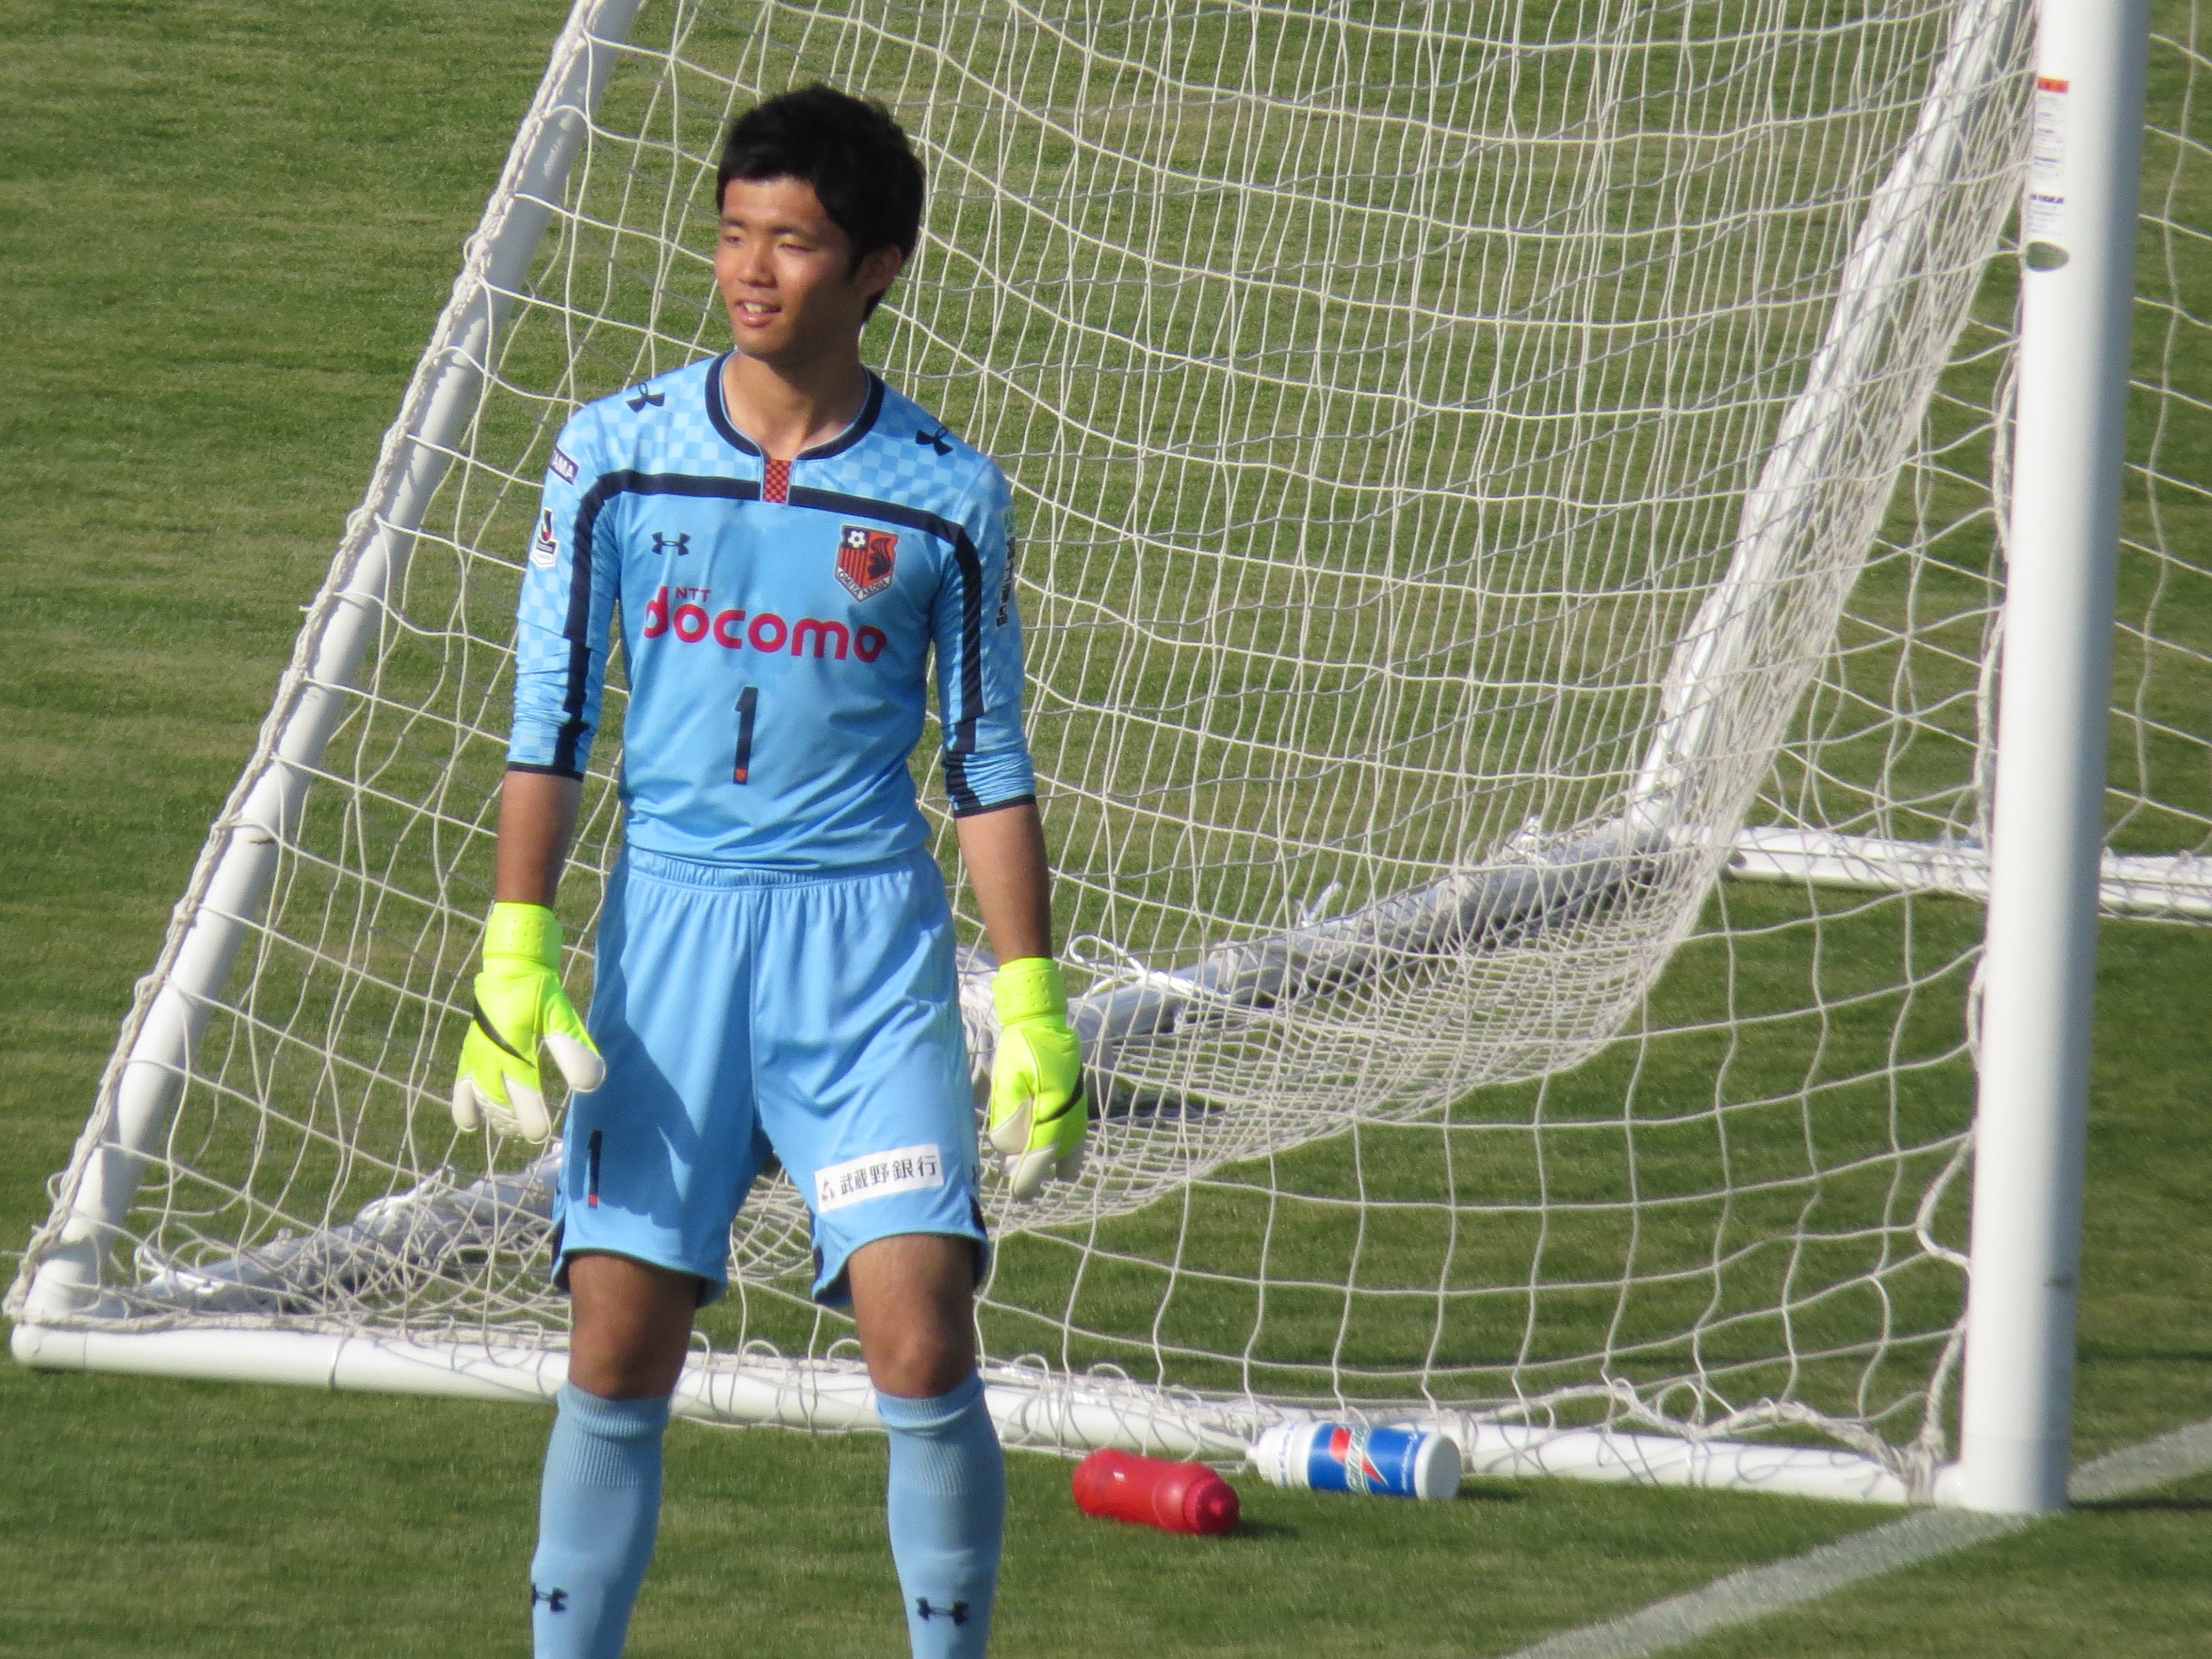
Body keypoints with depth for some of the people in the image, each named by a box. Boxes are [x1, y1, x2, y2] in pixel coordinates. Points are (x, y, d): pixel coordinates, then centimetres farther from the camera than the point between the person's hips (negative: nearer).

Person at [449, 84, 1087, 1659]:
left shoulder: (946, 497, 1)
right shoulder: (616, 454, 2)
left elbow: (991, 765, 6)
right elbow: (550, 722, 5)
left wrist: (1035, 1007, 2)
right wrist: (516, 956, -3)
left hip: (868, 938, -1)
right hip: (666, 923, 1)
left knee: (924, 1350, -10)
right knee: (617, 1357, -1)